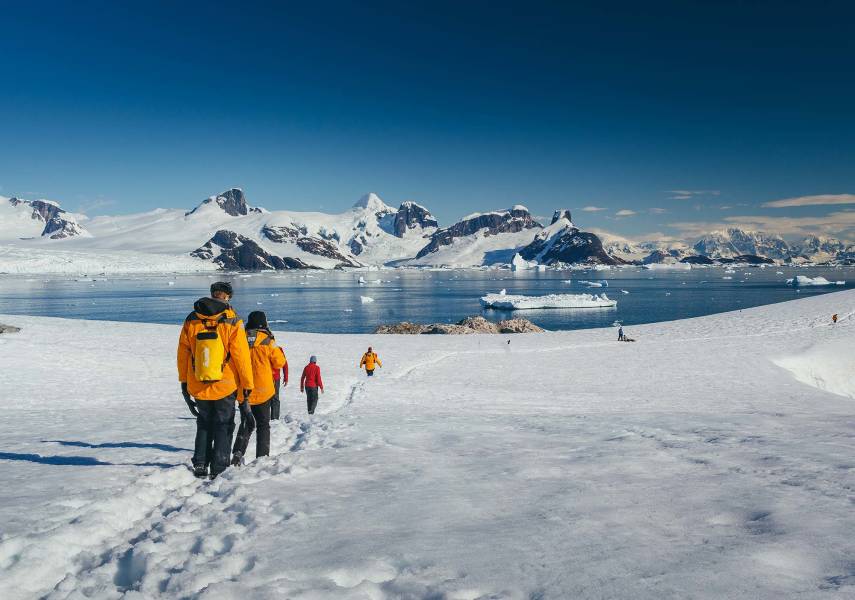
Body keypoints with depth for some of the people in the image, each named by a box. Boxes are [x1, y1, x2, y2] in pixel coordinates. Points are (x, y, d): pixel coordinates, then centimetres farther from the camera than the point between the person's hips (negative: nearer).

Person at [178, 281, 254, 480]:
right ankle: (219, 469, 9)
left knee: (204, 425, 21)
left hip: (197, 387, 3)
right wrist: (247, 385, -3)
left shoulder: (191, 320, -1)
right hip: (225, 386, -3)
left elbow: (183, 354, 5)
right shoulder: (232, 323, -11)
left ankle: (200, 465, 16)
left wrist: (183, 382, 16)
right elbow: (241, 357, -11)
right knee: (223, 426, 11)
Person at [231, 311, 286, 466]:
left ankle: (238, 452, -1)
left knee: (246, 424, 17)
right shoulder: (268, 341, -9)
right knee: (263, 424, 10)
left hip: (243, 392, 3)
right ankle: (262, 457, 5)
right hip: (263, 391, -3)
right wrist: (276, 348, 15)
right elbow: (279, 363, -1)